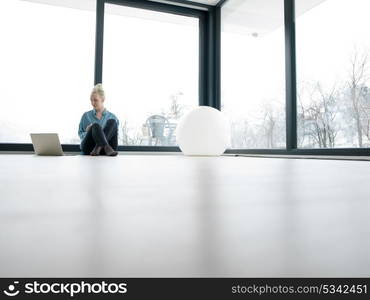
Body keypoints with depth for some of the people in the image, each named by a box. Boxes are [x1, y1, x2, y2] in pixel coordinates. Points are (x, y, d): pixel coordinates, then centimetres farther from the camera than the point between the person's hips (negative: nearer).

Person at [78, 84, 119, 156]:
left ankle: (99, 147, -38)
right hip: (88, 148, 0)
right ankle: (107, 148, -48)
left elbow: (115, 135, 14)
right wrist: (88, 132, -4)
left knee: (112, 121, -22)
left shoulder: (112, 117, 16)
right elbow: (80, 133, 20)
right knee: (95, 126, -29)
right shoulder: (86, 116, 19)